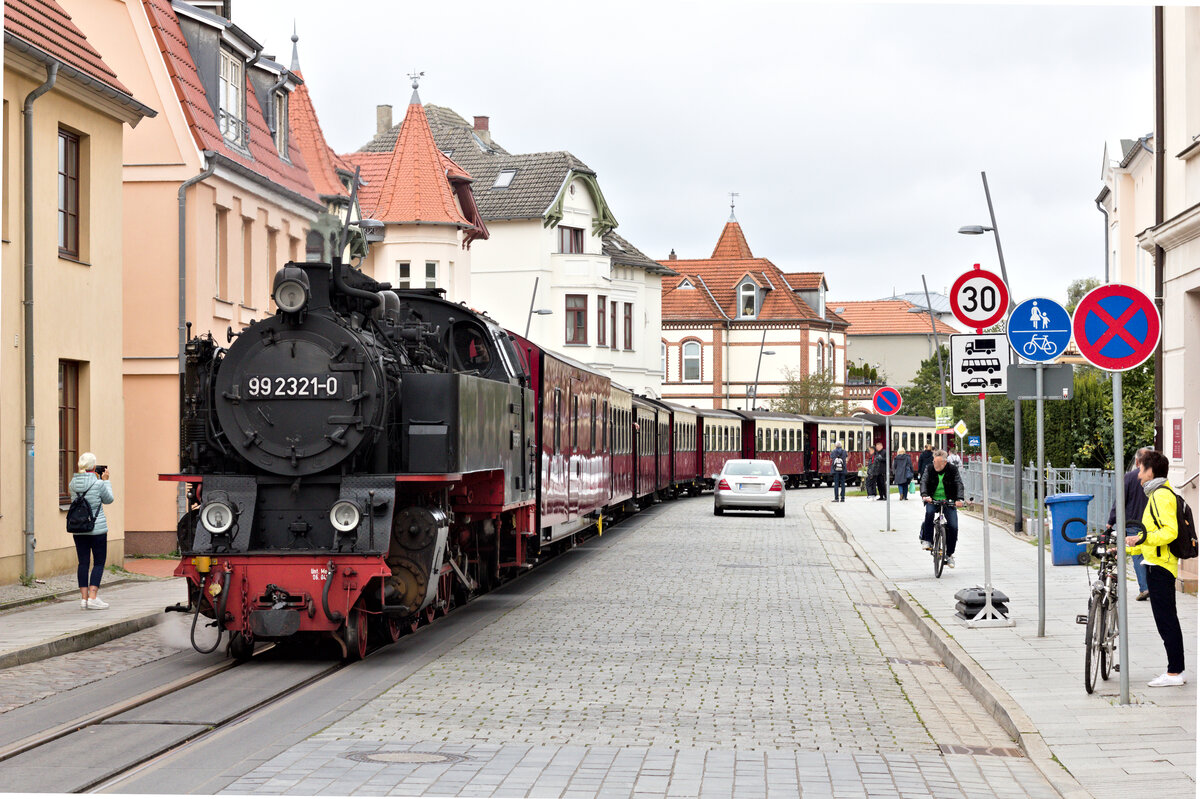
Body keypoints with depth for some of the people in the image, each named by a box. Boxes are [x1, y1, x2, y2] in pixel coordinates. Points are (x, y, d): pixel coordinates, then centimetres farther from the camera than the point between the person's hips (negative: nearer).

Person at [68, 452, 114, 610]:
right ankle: (92, 597, -5)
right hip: (97, 528, -5)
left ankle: (83, 598, 8)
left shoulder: (73, 483, 0)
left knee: (83, 562, 10)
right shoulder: (98, 484, -14)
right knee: (99, 562, 3)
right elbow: (108, 499, 1)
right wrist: (105, 480, 10)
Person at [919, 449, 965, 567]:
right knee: (929, 512, -34)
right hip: (932, 500, 0)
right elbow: (924, 482, -13)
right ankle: (927, 540, -21)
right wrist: (924, 495, -34)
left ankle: (949, 554, 5)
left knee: (953, 527, -12)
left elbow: (959, 485, -15)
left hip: (949, 502, 0)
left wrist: (959, 499, -33)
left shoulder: (953, 470, -7)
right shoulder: (930, 469, -3)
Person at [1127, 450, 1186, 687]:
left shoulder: (1161, 495, -14)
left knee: (1165, 619, -8)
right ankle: (1176, 670, 17)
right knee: (1167, 619, 13)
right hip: (1159, 564, 11)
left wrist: (1141, 538, -31)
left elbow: (1170, 531, -25)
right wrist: (1127, 549, 25)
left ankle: (1174, 673, -6)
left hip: (1160, 566, -11)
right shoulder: (1158, 494, 19)